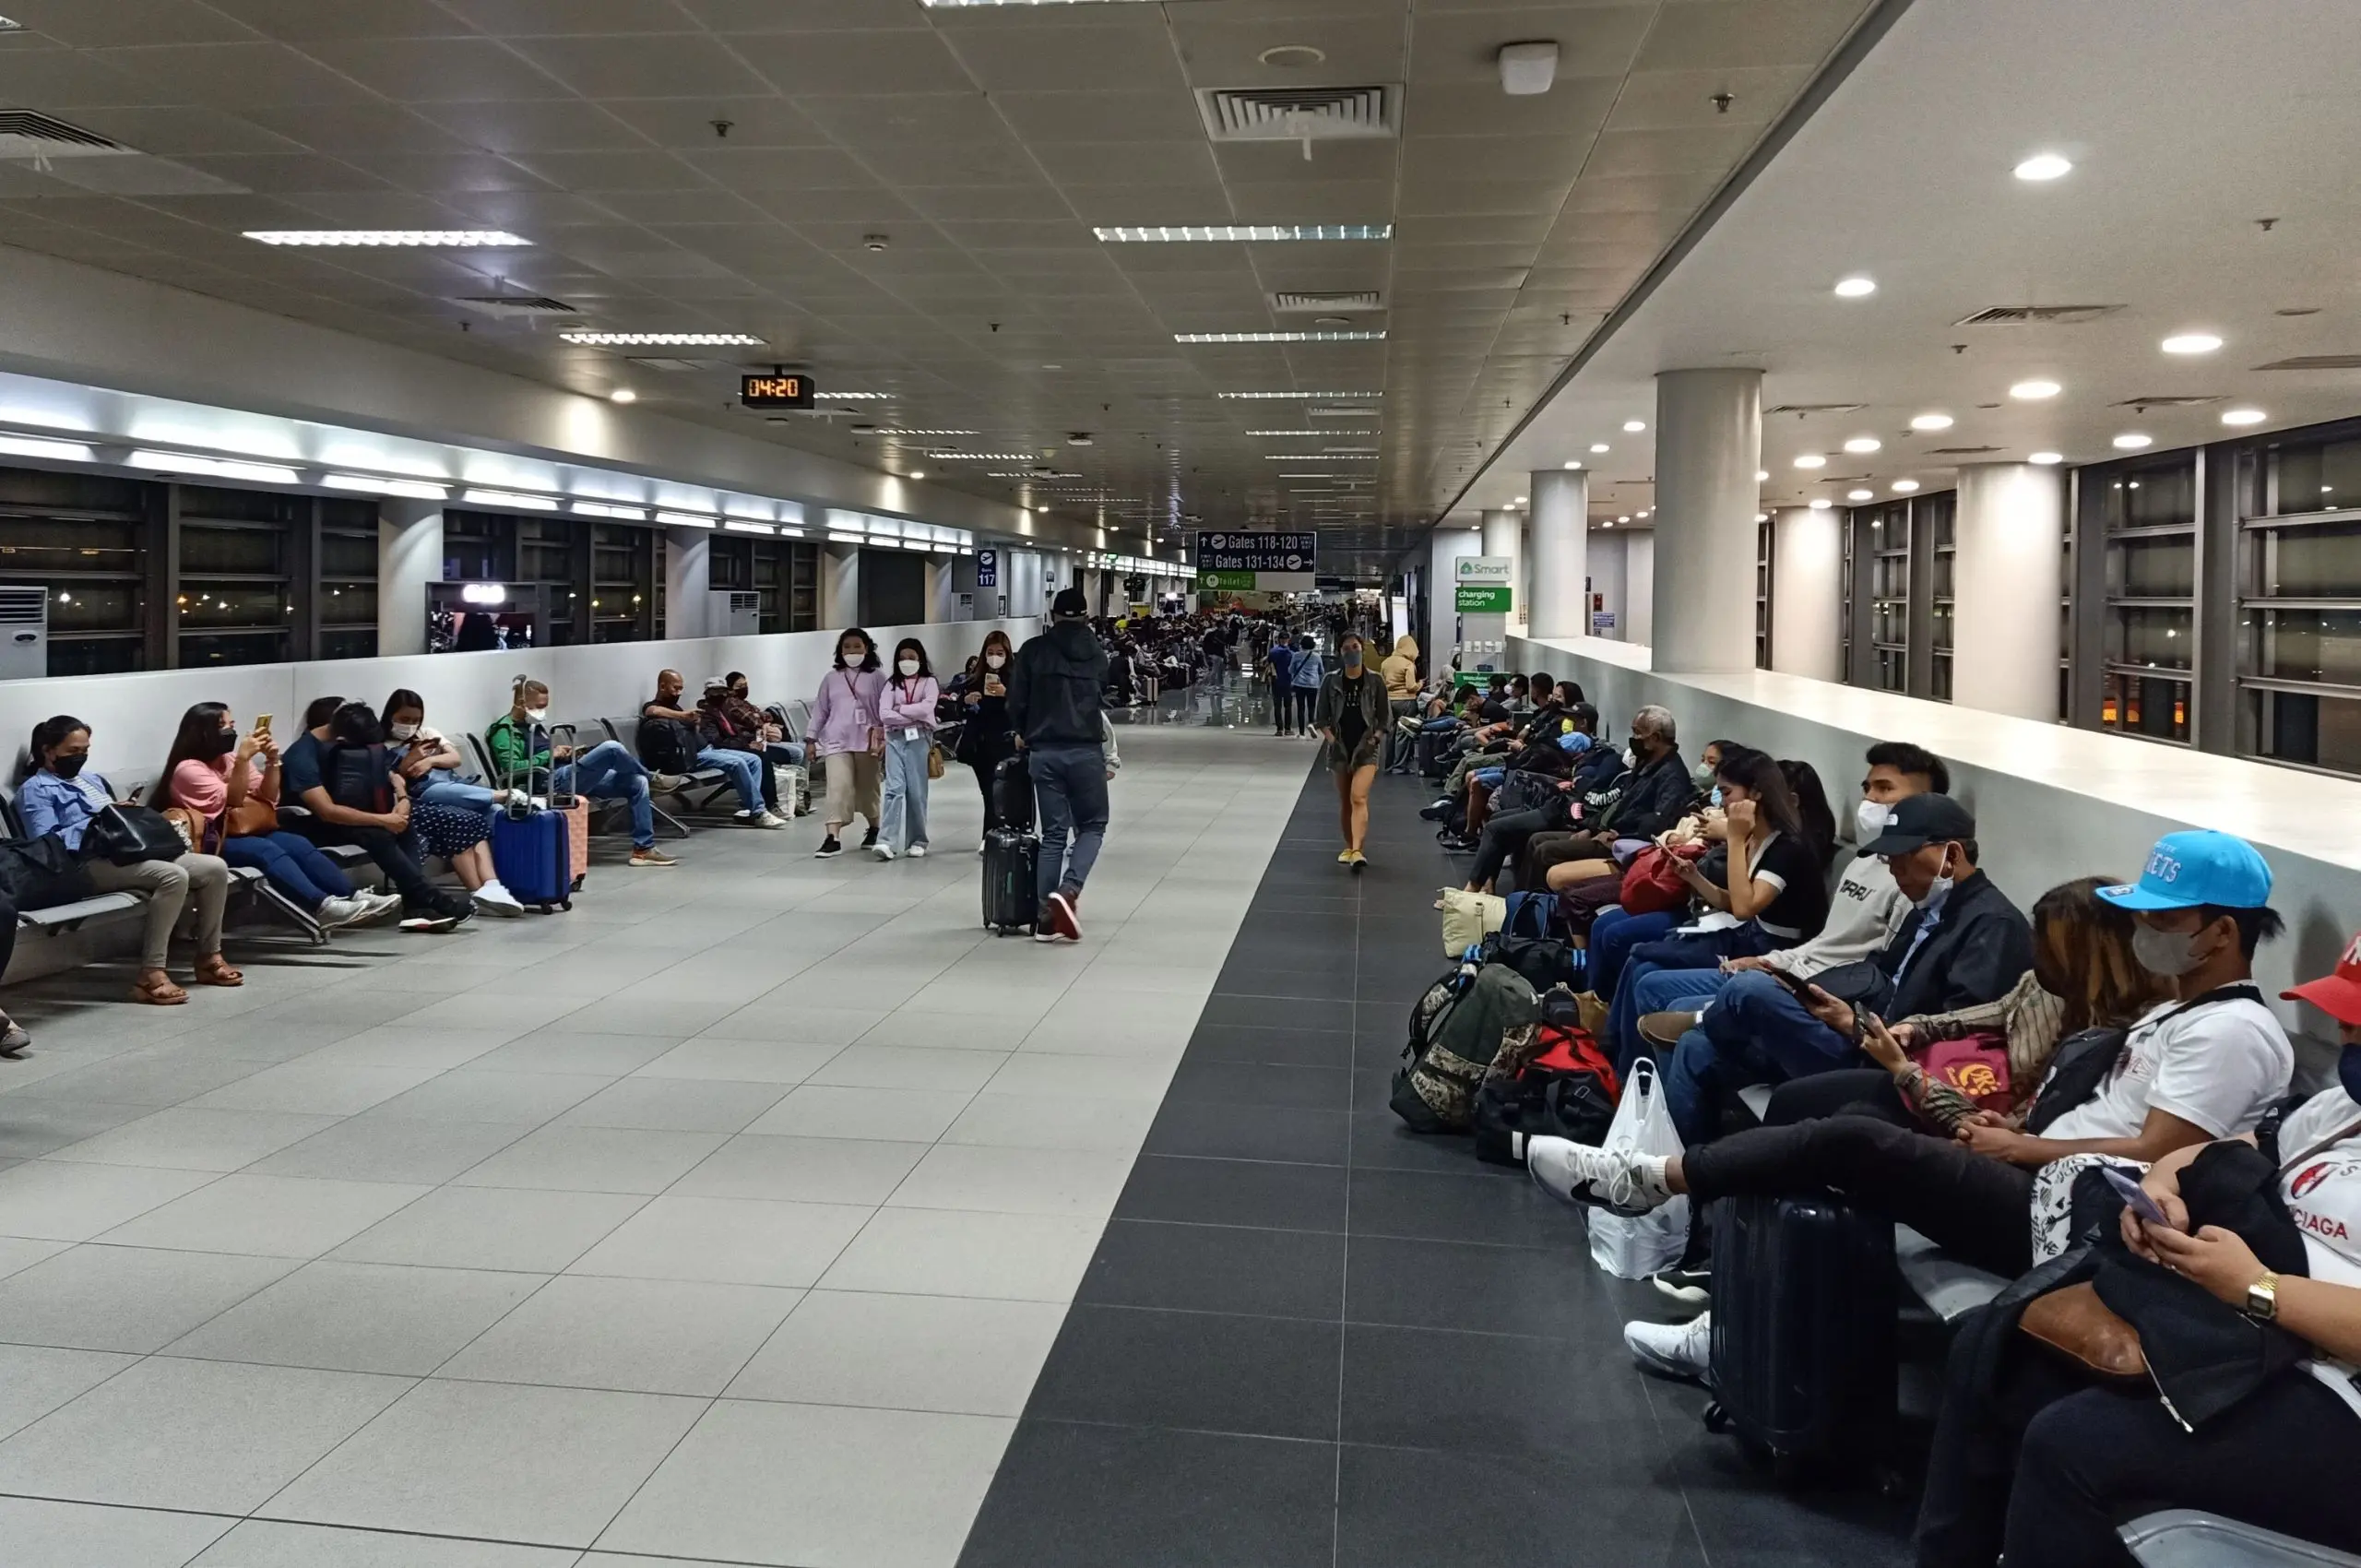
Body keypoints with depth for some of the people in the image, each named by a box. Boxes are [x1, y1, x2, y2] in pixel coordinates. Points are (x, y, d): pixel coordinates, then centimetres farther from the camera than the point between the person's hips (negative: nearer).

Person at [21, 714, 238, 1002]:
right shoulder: (35, 790, 5)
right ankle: (151, 974, -38)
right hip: (90, 864, -8)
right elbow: (47, 844, -10)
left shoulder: (94, 780, 31)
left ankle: (208, 957, -6)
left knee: (215, 867, -12)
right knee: (174, 876, -35)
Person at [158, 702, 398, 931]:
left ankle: (352, 897, -32)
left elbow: (268, 796, 13)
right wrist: (243, 758, -24)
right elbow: (232, 800, -17)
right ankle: (323, 907, -54)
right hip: (211, 842, -8)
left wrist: (272, 760, -2)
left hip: (247, 832, 8)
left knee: (299, 844, -20)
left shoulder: (229, 759, 15)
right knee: (268, 851, -34)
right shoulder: (188, 769, -7)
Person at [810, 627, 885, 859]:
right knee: (838, 786, -13)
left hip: (867, 742, -1)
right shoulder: (831, 678, 9)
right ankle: (832, 839, -20)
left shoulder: (876, 678, 2)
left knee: (868, 788, 12)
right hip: (837, 741, 1)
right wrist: (812, 739, 9)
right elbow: (820, 710, 12)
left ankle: (874, 829, 35)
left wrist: (884, 740, -6)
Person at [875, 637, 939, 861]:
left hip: (919, 739, -1)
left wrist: (900, 709, -4)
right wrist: (913, 716, -7)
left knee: (916, 792, 2)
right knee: (894, 789, -10)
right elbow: (884, 714, -2)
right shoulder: (892, 683, 12)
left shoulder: (928, 682, 7)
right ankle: (887, 841, -18)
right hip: (895, 738, 1)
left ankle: (917, 841, 10)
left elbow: (926, 708, -11)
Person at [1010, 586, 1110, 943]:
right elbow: (1106, 697, 11)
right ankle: (1069, 889, -12)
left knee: (1053, 833, 8)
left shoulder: (1033, 650, 2)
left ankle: (1047, 917, 6)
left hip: (1044, 752, 1)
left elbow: (1017, 701, 0)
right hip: (1086, 751, -1)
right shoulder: (1097, 653, 7)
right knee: (1092, 826, 13)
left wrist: (1024, 735, 19)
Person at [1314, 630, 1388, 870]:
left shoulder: (1375, 680, 0)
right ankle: (1349, 847, 25)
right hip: (1339, 747, 3)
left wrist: (1374, 739, -8)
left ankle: (1357, 851, -27)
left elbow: (1384, 718, 4)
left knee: (1358, 798, -18)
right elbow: (1320, 717, 6)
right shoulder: (1331, 680, 2)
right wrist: (1330, 738, -6)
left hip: (1366, 747, -3)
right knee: (1344, 801, 11)